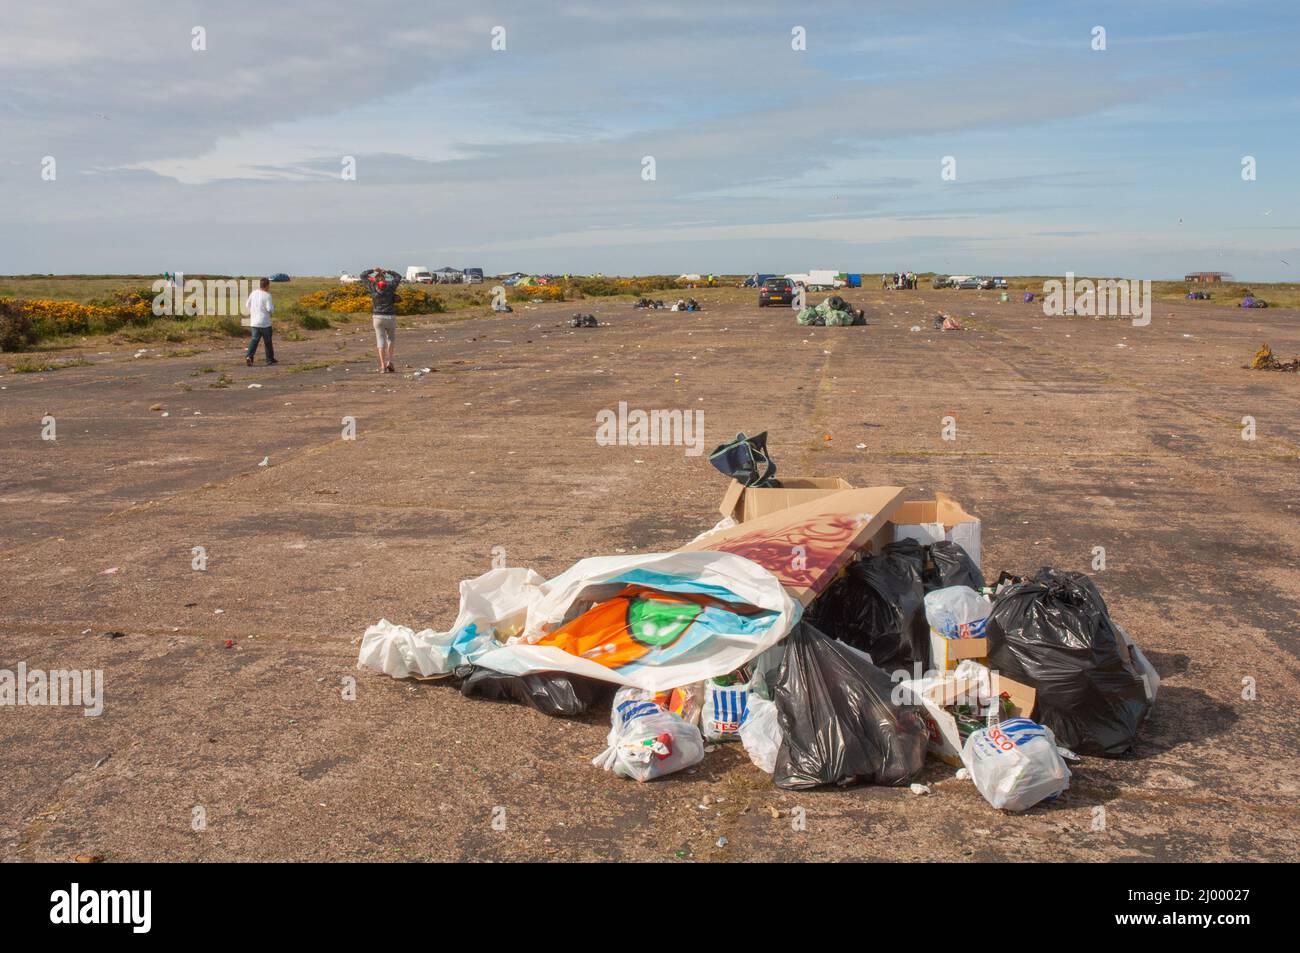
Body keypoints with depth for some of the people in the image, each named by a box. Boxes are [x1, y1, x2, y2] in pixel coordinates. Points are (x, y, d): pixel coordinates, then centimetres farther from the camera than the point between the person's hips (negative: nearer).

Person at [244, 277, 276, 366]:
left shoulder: (253, 293, 4)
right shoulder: (267, 295, -13)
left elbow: (247, 305, 11)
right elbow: (269, 309, -18)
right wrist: (273, 307, 4)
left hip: (254, 322, 4)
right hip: (265, 322, -4)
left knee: (255, 339, 3)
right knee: (268, 341, 10)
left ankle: (249, 356, -18)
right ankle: (270, 359, 20)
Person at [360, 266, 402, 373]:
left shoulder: (373, 287, 1)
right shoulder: (390, 286, 0)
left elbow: (363, 276, 16)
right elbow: (398, 277, 19)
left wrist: (373, 270, 26)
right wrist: (387, 271, 25)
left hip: (378, 317, 0)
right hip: (390, 317, 0)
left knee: (381, 341, 1)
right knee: (390, 339, 20)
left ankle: (383, 366, -8)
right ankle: (389, 362, 7)